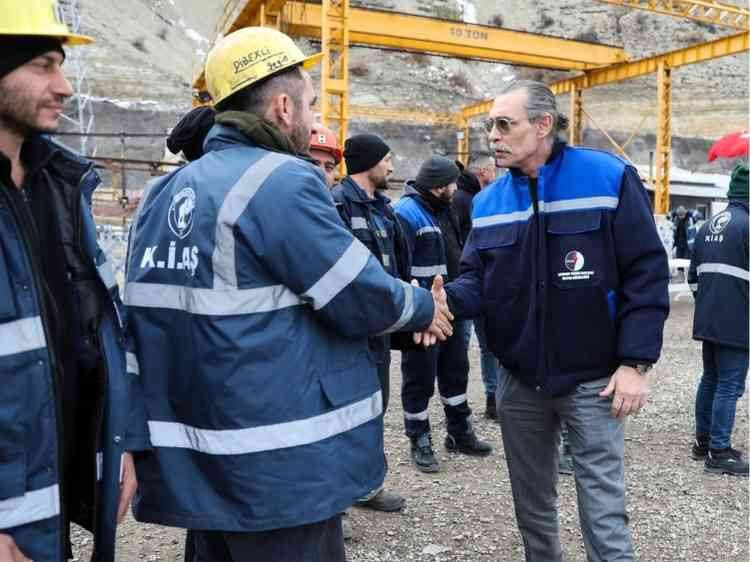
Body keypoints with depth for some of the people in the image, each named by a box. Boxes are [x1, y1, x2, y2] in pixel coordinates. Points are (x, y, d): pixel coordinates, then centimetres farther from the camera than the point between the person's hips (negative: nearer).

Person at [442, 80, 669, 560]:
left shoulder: (610, 179, -10)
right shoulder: (488, 203, 4)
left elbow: (646, 273, -10)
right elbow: (478, 278, 3)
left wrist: (636, 362, -15)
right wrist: (447, 300, -21)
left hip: (592, 379, -4)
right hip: (520, 380, 5)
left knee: (603, 514, 2)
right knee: (532, 504, 20)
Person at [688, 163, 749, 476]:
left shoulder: (708, 227, 13)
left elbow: (693, 275, 19)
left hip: (708, 321, 8)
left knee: (710, 380, 16)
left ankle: (703, 441, 24)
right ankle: (719, 451, 2)